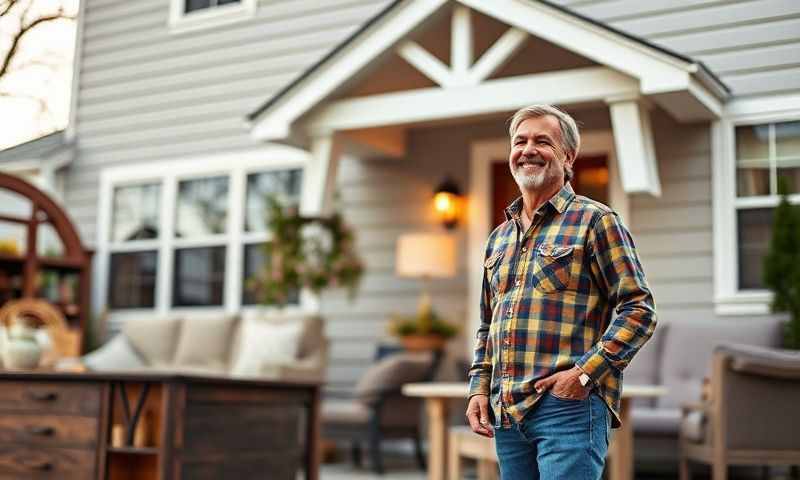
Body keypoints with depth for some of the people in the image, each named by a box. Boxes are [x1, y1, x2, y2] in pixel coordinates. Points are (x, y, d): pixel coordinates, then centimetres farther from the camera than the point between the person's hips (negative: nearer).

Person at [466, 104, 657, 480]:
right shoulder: (498, 237, 19)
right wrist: (479, 388, 11)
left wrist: (585, 372, -15)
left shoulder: (594, 220, 0)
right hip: (506, 413, 6)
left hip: (570, 407, -6)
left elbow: (639, 309, -7)